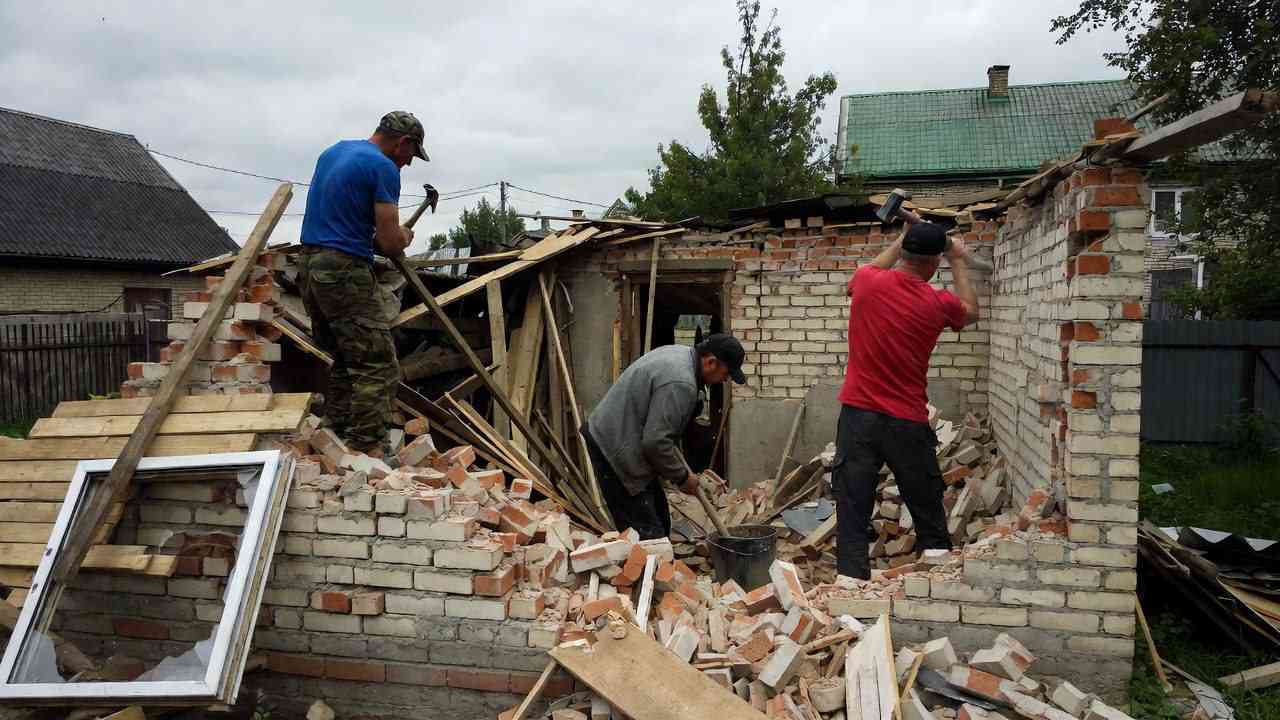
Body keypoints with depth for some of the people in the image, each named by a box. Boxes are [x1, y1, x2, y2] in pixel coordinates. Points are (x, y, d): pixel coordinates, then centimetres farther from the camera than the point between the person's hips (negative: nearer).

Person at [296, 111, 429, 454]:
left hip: (308, 264, 9)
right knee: (378, 368, -8)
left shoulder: (334, 151, 18)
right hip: (343, 271, -9)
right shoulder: (384, 168, -9)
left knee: (345, 360, 18)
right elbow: (390, 243, -13)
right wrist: (405, 235, 9)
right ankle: (367, 451, -11)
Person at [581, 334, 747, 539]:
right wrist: (682, 476, -11)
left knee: (660, 520, 16)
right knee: (647, 534, -10)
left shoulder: (680, 353, 7)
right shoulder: (680, 383, -25)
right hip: (615, 450, -11)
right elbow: (655, 442, -26)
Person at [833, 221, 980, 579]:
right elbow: (971, 310, 20)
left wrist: (898, 244, 33)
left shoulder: (867, 282, -4)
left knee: (852, 518, 3)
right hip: (908, 424, 0)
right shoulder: (938, 304, -6)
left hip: (858, 416, 1)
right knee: (929, 521, 15)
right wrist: (960, 263, 30)